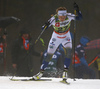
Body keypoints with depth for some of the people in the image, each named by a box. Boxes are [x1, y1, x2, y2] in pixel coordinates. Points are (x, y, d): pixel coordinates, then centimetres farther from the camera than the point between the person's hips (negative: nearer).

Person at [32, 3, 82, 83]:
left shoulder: (69, 16, -25)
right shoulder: (54, 19, -29)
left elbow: (80, 18, -26)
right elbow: (44, 28, -27)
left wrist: (77, 10, -43)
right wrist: (46, 26, -51)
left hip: (66, 37, 1)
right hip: (56, 37, -1)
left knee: (69, 51, -24)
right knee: (49, 55, 0)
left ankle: (65, 72, -17)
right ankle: (41, 72, 17)